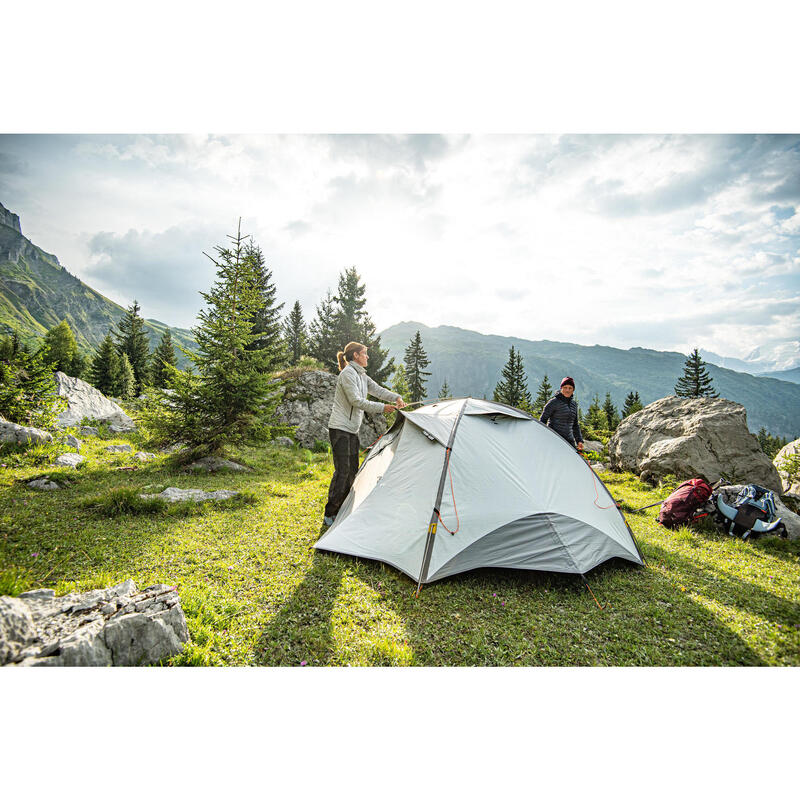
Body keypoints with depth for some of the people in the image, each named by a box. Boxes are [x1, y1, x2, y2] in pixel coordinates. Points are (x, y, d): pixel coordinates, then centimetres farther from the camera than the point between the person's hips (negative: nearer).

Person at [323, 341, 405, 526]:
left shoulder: (362, 375, 15)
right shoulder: (348, 373, -14)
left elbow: (378, 390, 14)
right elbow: (356, 400, -19)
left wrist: (396, 398, -4)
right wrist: (382, 408, -16)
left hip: (352, 430, 10)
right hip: (340, 428, -9)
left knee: (352, 470, 10)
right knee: (342, 470, -9)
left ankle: (340, 510, 19)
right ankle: (330, 514, 1)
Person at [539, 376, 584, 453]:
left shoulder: (574, 404, 14)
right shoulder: (554, 402, -6)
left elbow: (575, 425, 21)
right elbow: (542, 420, -5)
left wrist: (579, 441, 13)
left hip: (569, 440, 7)